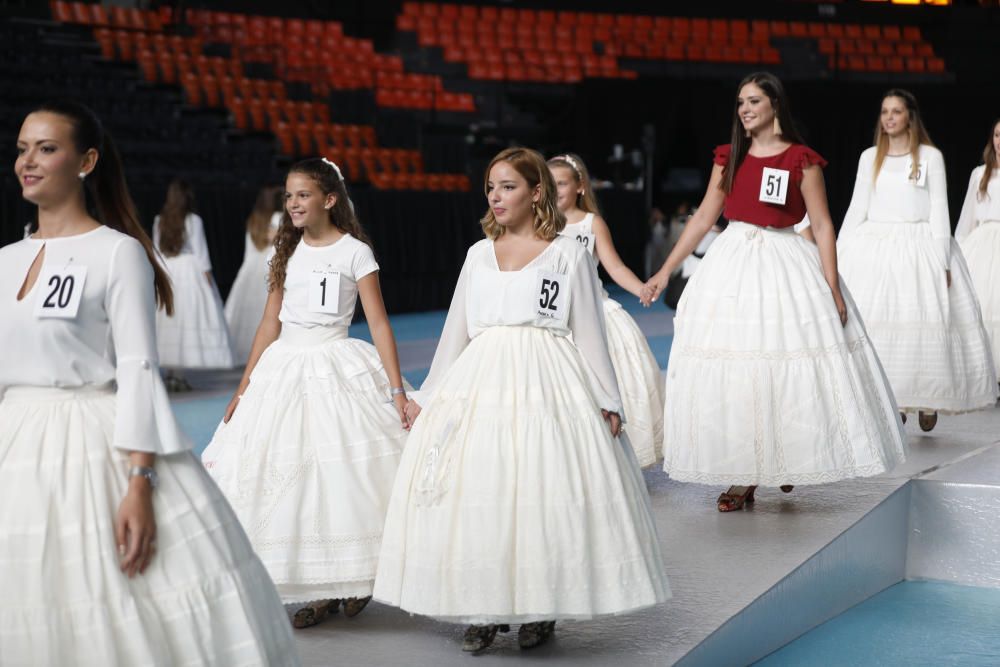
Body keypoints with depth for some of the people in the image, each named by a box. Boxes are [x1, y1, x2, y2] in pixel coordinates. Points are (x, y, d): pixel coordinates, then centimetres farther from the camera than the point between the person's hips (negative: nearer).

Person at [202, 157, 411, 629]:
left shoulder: (354, 251, -4)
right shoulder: (287, 252, 11)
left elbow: (379, 325, -8)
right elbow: (270, 324, 12)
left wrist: (397, 391, -15)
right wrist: (244, 388, 9)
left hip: (337, 368, -5)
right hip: (285, 369, 5)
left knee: (341, 473, -7)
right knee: (288, 475, 2)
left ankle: (356, 579, 12)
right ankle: (321, 590, 12)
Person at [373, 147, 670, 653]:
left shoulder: (568, 254, 4)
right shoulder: (479, 255, 15)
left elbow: (589, 333, 4)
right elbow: (455, 332, 19)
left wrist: (608, 401, 0)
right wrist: (427, 397, 19)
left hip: (545, 383, -3)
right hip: (480, 380, 4)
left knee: (541, 492, -7)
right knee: (474, 495, -2)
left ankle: (541, 610, 8)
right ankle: (481, 611, 9)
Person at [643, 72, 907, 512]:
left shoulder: (802, 160, -3)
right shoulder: (729, 157, 7)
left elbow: (822, 225, -4)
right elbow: (703, 217, 11)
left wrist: (832, 288, -11)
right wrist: (666, 270, 8)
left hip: (786, 265, -3)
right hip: (732, 263, 3)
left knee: (789, 368, -1)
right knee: (730, 372, 1)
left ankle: (789, 461, 19)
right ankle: (743, 475, 10)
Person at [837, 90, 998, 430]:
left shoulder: (931, 156, 4)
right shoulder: (869, 157, 11)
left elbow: (939, 209, 0)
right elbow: (857, 209, 12)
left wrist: (942, 262, -8)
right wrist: (838, 256, 7)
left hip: (919, 247, -2)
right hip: (875, 247, 2)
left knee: (924, 322, -5)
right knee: (872, 324, -7)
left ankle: (928, 400, 13)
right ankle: (888, 401, 1)